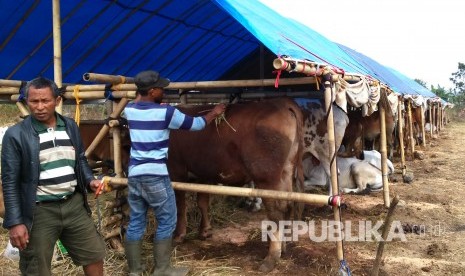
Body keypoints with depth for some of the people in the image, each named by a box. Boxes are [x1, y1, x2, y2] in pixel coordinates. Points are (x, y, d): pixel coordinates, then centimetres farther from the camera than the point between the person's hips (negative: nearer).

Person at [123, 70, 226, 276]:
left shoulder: (130, 110, 5)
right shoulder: (165, 112, -10)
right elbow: (196, 124, 3)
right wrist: (214, 113, 18)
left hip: (134, 174, 7)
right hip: (155, 175, -6)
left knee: (135, 223, 13)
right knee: (166, 222, 7)